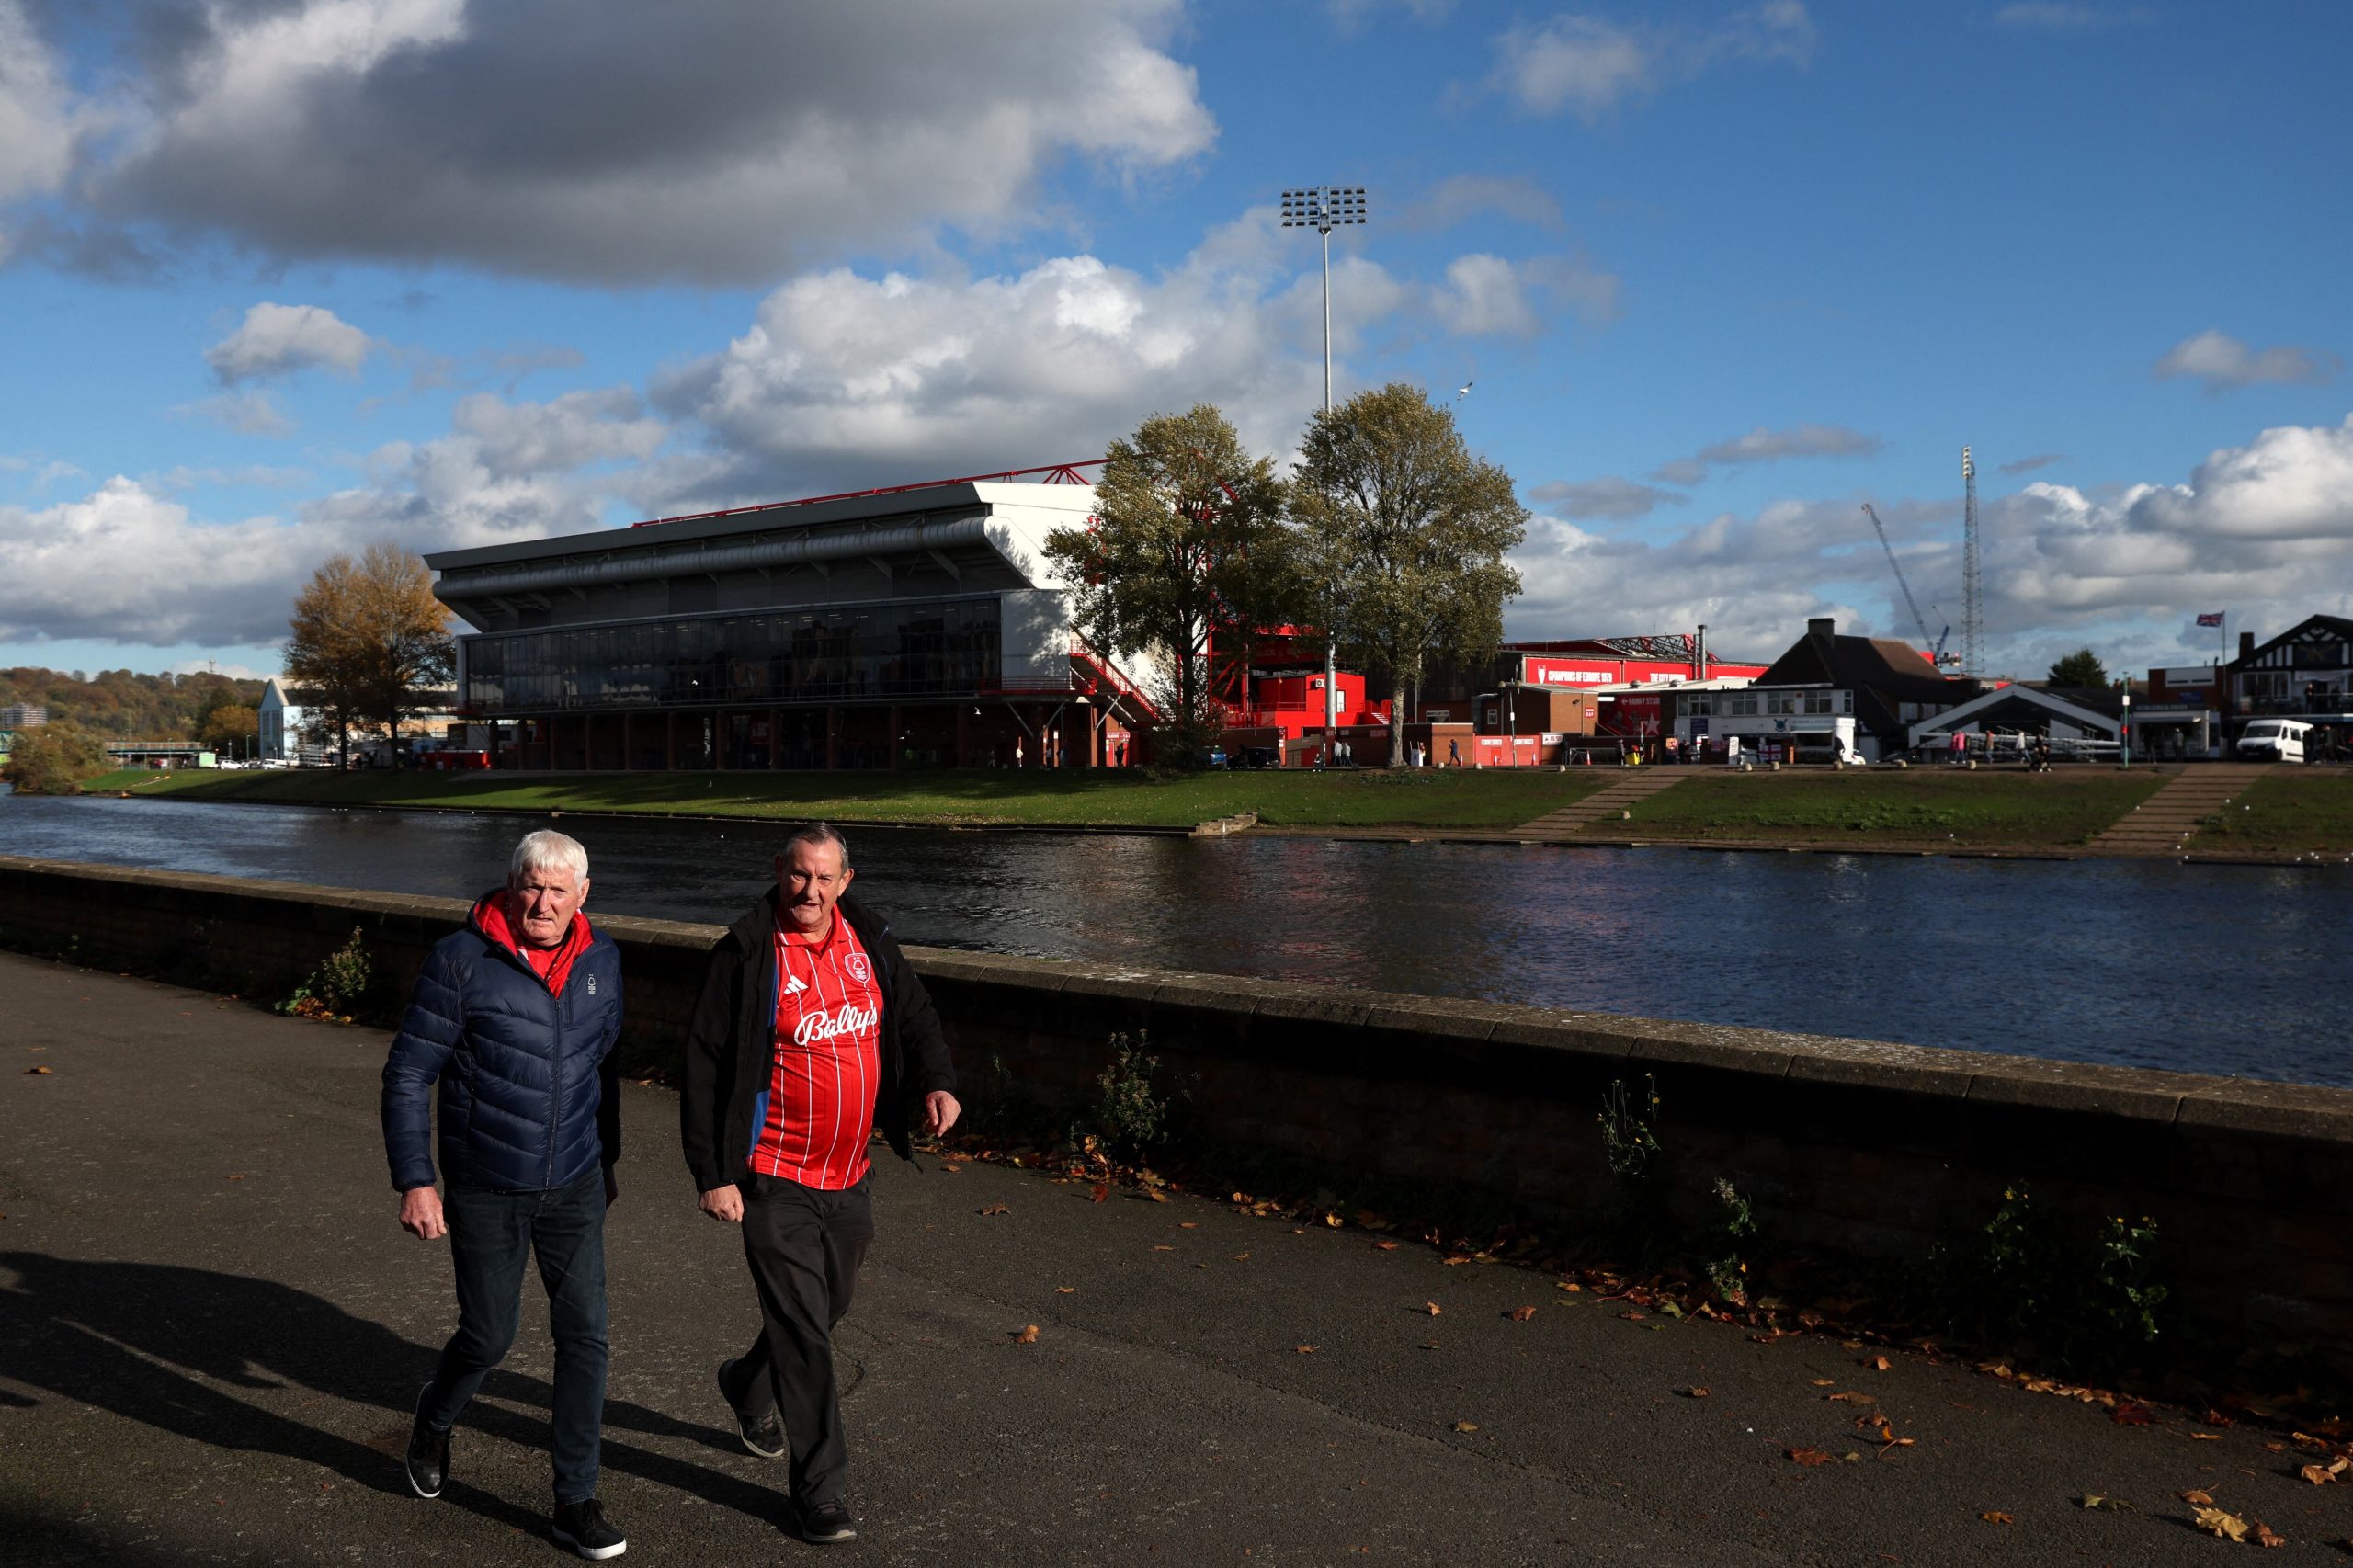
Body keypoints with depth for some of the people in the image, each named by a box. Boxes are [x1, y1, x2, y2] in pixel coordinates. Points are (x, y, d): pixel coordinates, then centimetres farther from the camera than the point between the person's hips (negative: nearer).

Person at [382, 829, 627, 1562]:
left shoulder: (600, 960, 0)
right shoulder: (461, 960, -14)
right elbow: (407, 1073, -10)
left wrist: (607, 1160, 20)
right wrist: (414, 1181, -14)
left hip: (573, 1185, 4)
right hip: (485, 1190, -3)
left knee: (584, 1335, 1)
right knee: (489, 1335, 8)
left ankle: (576, 1501, 14)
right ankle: (435, 1419, 42)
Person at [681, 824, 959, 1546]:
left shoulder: (869, 942, 3)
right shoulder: (747, 956, -13)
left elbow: (914, 1017, 16)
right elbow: (705, 1071, -11)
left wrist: (936, 1081, -4)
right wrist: (713, 1175, -13)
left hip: (849, 1176, 6)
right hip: (776, 1182, -6)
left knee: (828, 1311, 22)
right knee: (804, 1335, -5)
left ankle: (748, 1384, 51)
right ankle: (821, 1494, 7)